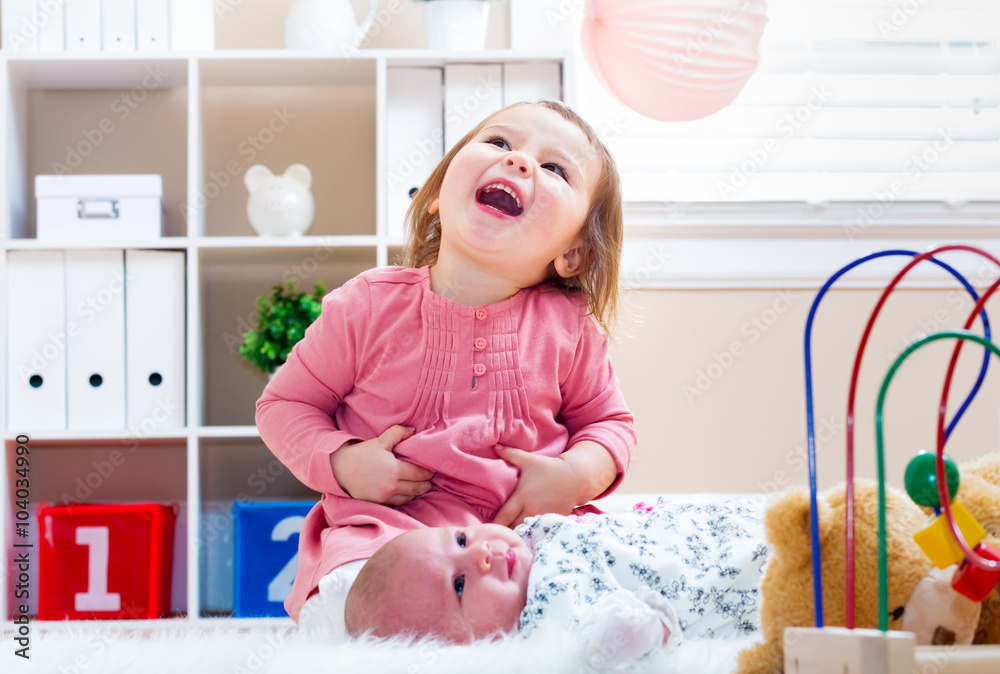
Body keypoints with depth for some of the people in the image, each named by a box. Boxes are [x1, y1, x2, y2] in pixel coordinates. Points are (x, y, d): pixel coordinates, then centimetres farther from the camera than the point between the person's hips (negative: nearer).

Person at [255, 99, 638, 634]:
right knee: (348, 603, -35)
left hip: (525, 527, 3)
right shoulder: (369, 307, -2)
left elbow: (609, 421, 16)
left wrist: (576, 476, -7)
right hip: (387, 524, -3)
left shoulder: (569, 327, 2)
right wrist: (343, 462, -12)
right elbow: (284, 404, 8)